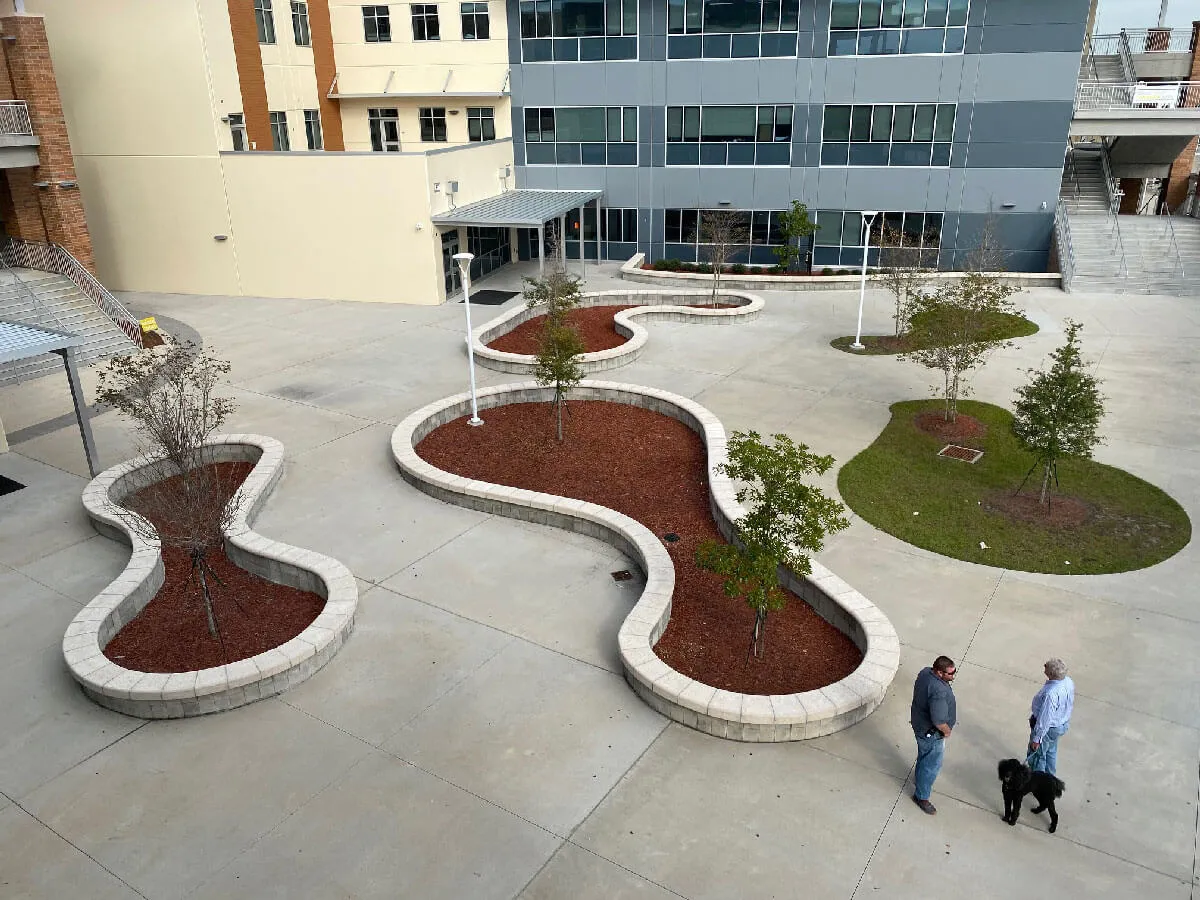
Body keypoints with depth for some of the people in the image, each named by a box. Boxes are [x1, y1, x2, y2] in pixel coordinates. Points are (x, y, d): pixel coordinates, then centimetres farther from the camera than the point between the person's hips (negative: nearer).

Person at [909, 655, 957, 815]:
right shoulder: (939, 691, -39)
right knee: (932, 765, 12)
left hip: (920, 723, 9)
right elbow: (939, 721, -36)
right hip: (931, 733, -9)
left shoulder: (925, 672, -12)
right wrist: (947, 731, -16)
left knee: (924, 756, 32)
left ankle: (918, 780, 56)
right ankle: (921, 796, 32)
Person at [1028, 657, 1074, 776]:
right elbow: (1071, 704, 5)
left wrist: (1036, 738, -19)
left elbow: (1044, 719, -31)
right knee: (1051, 751, 30)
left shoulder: (1051, 694, -41)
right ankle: (1050, 776, 51)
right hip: (1063, 724, 8)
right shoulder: (1068, 681, -15)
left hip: (1048, 728, -8)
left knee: (1037, 754, 17)